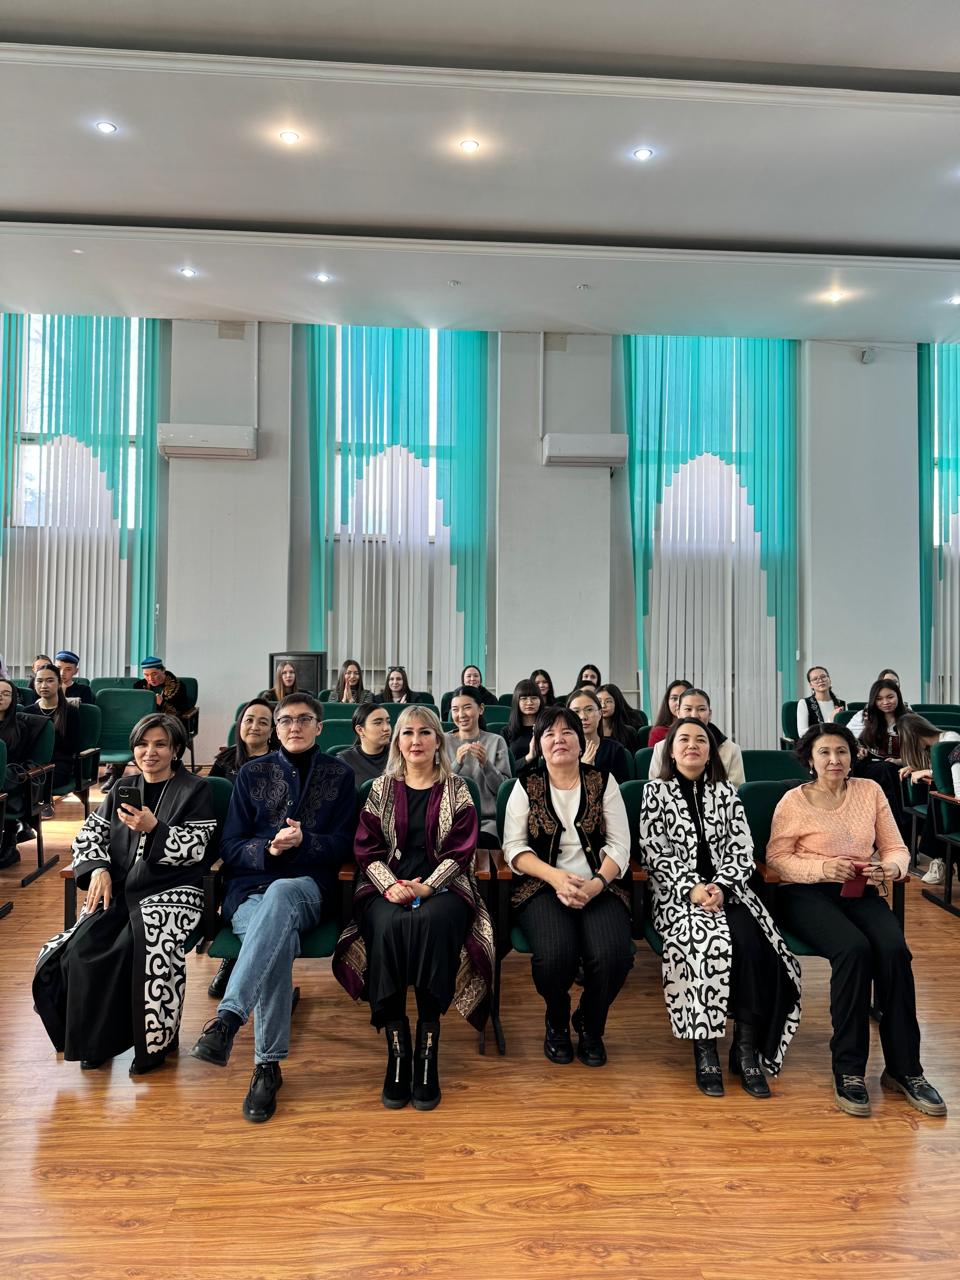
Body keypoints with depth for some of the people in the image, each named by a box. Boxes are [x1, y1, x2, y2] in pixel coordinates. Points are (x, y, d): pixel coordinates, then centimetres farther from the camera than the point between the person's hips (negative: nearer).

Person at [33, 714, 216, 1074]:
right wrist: (98, 868, -5)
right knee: (82, 949, -21)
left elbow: (195, 848, -6)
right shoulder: (124, 790, 18)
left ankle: (155, 1040, -5)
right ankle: (95, 1038, 2)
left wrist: (153, 828, -20)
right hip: (118, 889, 5)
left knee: (149, 950, -30)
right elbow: (90, 832, 14)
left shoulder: (195, 790, 2)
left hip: (171, 891, -4)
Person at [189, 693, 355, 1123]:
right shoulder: (252, 773, 12)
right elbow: (230, 846, 8)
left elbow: (342, 844, 5)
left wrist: (303, 841, -15)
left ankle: (227, 1017, -43)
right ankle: (268, 1065, -27)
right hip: (250, 887, 1)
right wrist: (269, 848, -14)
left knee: (278, 895, -38)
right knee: (280, 937, -34)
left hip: (306, 887, 0)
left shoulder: (339, 775, 11)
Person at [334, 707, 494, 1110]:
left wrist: (427, 887, -16)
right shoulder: (381, 789, 12)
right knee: (387, 926, -32)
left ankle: (428, 1046, -25)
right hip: (388, 887, 1)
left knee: (432, 922, -34)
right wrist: (390, 886, -13)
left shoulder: (456, 789, 8)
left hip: (441, 885, -1)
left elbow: (460, 851, 0)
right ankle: (396, 1045, -23)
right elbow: (367, 849, 6)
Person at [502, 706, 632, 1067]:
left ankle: (591, 1024, 9)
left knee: (613, 956, -28)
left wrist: (596, 884, -14)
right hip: (543, 887, -1)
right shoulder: (526, 785, 6)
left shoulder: (603, 781, 8)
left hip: (598, 886, 1)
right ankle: (557, 1021, 8)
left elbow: (619, 845, 3)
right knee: (556, 955, -30)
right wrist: (556, 877, -15)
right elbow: (514, 846, 0)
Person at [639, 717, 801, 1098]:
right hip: (677, 893, -3)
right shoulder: (655, 792, 6)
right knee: (713, 941, -32)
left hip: (728, 891, 3)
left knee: (750, 943, -28)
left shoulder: (726, 794, 14)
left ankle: (747, 1047, -18)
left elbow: (742, 850, 6)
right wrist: (692, 889, -15)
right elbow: (654, 853, -2)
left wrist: (722, 888, -12)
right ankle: (704, 1049, -20)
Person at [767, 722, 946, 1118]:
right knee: (853, 948, -31)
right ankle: (847, 1070, -17)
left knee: (894, 949, -27)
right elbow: (777, 856, -3)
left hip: (861, 893, 3)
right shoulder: (794, 800, -2)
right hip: (806, 894, -3)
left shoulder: (870, 791, 8)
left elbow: (896, 848, 7)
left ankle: (904, 1069, -11)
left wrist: (890, 868, -16)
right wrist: (822, 867, -19)